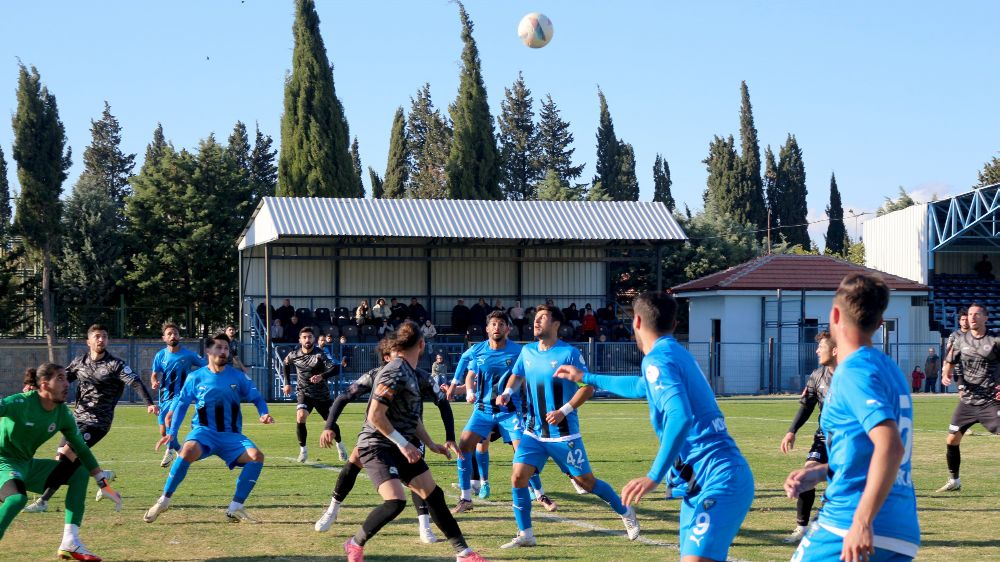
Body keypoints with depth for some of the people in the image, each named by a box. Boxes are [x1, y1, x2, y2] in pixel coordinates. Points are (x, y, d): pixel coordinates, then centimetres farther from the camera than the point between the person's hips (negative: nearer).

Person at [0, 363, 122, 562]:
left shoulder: (63, 414, -2)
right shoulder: (23, 402, -22)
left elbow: (82, 450, 6)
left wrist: (104, 485, 6)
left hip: (28, 465, 8)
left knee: (79, 472, 4)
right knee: (18, 497, -37)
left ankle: (70, 543, -1)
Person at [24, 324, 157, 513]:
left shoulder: (115, 365, -9)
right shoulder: (79, 362, 7)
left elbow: (135, 382, -19)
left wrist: (149, 403, -34)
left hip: (98, 422, -7)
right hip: (78, 417, 7)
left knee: (66, 454, -18)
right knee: (61, 459, 5)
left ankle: (43, 500, -14)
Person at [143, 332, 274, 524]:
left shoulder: (237, 377, 5)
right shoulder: (195, 377, 3)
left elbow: (257, 398, 11)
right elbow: (182, 404, 11)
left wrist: (264, 414, -10)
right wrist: (171, 433, 3)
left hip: (231, 435, 2)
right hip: (204, 431, -2)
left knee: (256, 456, -26)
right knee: (188, 450, -36)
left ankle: (235, 508, -15)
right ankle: (164, 500, -19)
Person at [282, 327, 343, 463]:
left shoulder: (319, 354, -18)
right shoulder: (294, 355, -6)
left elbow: (336, 369, -29)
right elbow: (286, 364, 19)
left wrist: (322, 376, -45)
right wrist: (287, 383, 15)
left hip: (322, 394, -1)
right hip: (304, 393, 1)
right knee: (300, 417, -25)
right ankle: (303, 450, -9)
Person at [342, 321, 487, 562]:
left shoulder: (411, 373, 11)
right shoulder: (395, 373, -19)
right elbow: (375, 415, -22)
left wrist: (431, 445, 20)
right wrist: (403, 444, -20)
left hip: (402, 447, 10)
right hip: (377, 446, -10)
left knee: (434, 495, 8)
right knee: (395, 501, -24)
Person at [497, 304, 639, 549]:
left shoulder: (569, 353, -14)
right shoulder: (527, 352, 4)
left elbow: (588, 387, -12)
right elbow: (517, 375, 22)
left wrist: (564, 411, -21)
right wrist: (507, 393, 1)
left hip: (563, 433, -5)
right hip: (534, 431, 5)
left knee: (586, 481, 4)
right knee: (518, 478, -8)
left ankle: (626, 513, 26)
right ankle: (525, 535, 4)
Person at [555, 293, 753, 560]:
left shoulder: (657, 359, -9)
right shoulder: (676, 354, 21)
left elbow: (680, 417, -26)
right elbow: (640, 387, 43)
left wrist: (654, 476, -29)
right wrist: (586, 377, 56)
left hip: (718, 481, -10)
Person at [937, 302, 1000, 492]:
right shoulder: (961, 340, 6)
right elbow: (949, 363, 14)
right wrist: (946, 375, -7)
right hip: (967, 401, 4)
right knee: (951, 440, 5)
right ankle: (954, 481, 23)